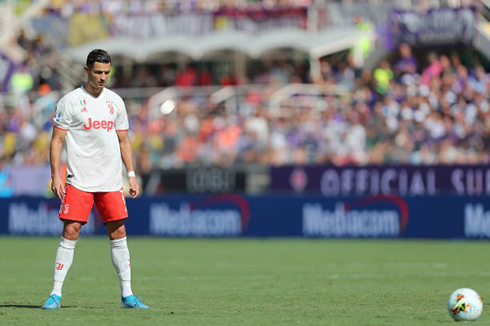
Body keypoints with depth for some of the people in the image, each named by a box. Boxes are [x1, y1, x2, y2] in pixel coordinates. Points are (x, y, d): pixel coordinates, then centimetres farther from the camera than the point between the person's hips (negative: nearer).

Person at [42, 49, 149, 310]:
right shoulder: (70, 101, -3)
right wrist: (55, 176, -10)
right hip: (78, 181, -4)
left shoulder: (115, 102, 11)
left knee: (118, 234, 1)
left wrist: (131, 175, 10)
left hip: (111, 181, 4)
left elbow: (124, 141, 17)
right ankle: (56, 294, -2)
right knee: (70, 232, -8)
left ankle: (127, 295, 6)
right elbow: (57, 140, -2)